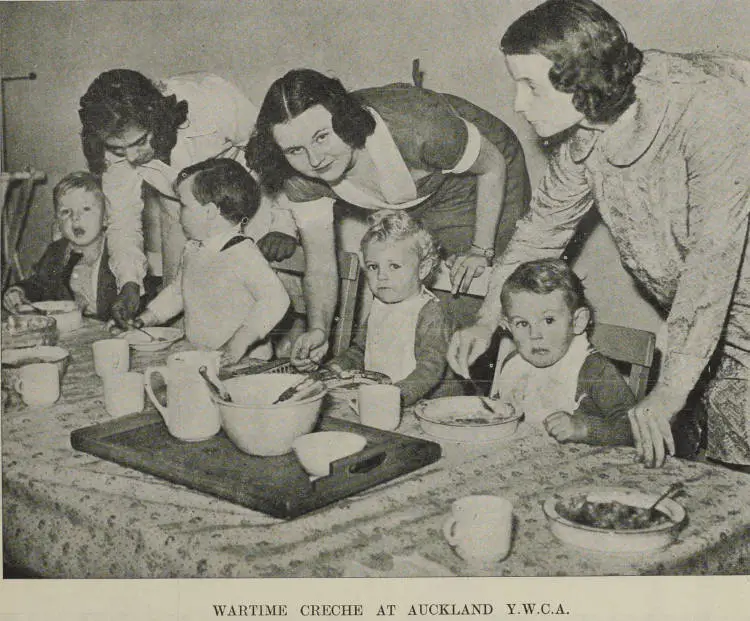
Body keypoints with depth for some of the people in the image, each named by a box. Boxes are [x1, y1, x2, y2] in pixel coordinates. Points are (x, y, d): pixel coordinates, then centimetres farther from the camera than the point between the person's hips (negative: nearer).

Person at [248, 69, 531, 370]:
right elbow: (321, 265, -21)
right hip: (413, 198, 4)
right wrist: (318, 329, -38)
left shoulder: (412, 125, -43)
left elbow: (494, 165, -25)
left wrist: (481, 250, -24)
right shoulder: (301, 176, -26)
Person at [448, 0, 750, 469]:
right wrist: (488, 321, 0)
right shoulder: (585, 129, -7)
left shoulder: (707, 107, -29)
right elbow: (544, 224, 6)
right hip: (706, 324, 6)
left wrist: (670, 392, -33)